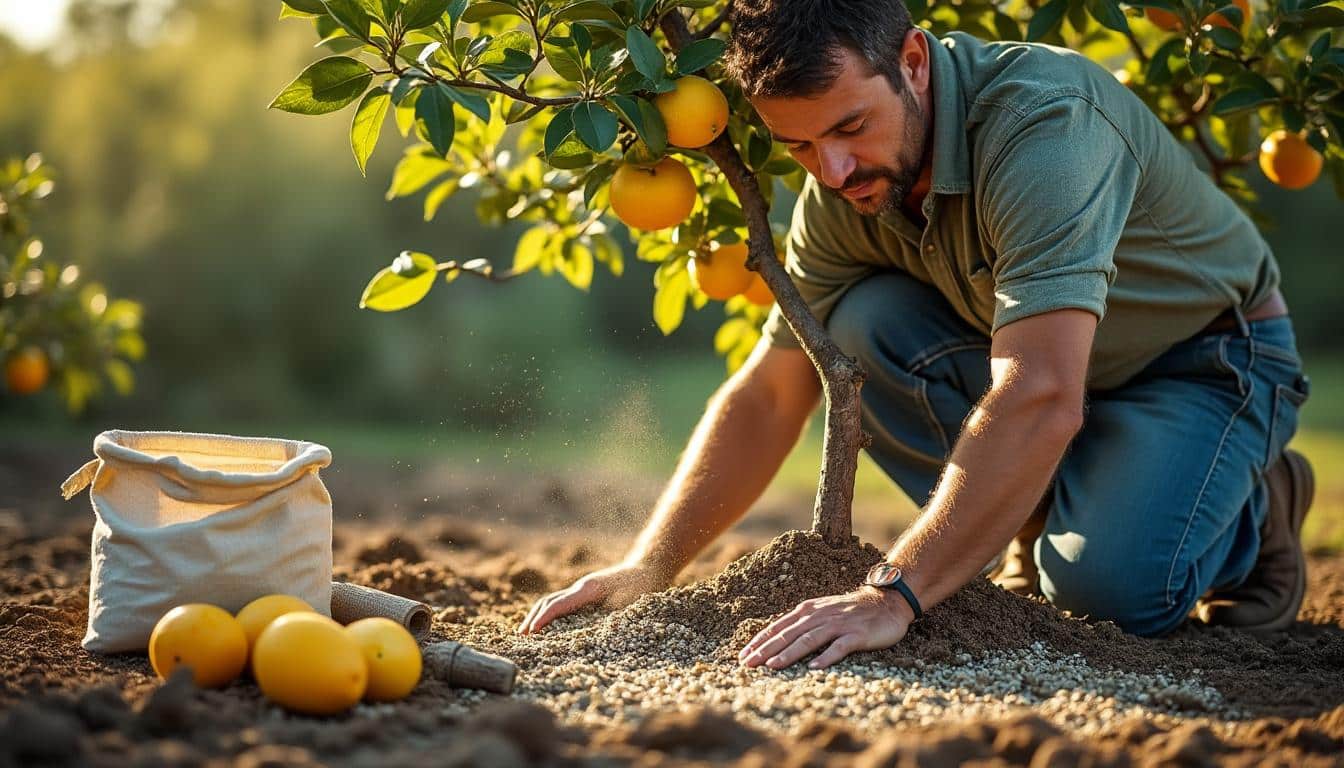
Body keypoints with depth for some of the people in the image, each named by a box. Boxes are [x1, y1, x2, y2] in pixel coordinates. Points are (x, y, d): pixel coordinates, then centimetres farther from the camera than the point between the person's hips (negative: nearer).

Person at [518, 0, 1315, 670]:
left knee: (1109, 586, -32)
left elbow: (1041, 400, -45)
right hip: (1041, 356, 6)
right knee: (861, 325, -22)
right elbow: (769, 395, -6)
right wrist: (649, 567, -16)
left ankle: (1253, 504, 3)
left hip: (1210, 357, -5)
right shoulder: (844, 190, -13)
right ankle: (1035, 526, -1)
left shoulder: (1045, 122, -36)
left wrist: (892, 595, -48)